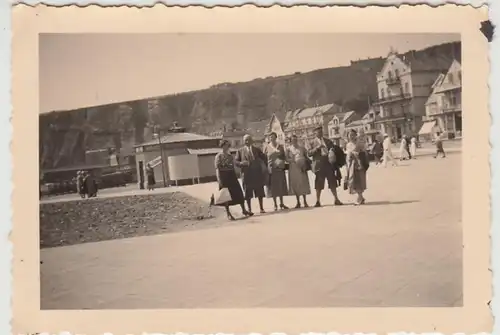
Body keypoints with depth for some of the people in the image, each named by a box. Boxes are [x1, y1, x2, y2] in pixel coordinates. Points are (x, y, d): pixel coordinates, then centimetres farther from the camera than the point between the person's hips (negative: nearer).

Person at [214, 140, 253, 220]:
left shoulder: (230, 156, 13)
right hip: (224, 176, -5)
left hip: (232, 175, 5)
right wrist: (219, 179, -20)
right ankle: (228, 214, 8)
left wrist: (235, 177, 14)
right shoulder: (219, 156, -5)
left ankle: (244, 210, 17)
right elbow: (217, 168, -11)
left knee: (238, 192, 4)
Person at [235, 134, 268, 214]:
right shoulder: (240, 151, 3)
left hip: (258, 174, 2)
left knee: (260, 192, 6)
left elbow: (264, 158, 17)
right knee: (248, 194, 2)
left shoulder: (256, 149, 10)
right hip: (247, 174, -2)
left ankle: (261, 208, 16)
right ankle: (249, 209, 11)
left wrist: (264, 168, 5)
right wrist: (242, 163, -19)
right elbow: (236, 161, -1)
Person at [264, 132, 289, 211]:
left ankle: (281, 203, 16)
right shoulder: (267, 147, 0)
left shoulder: (280, 146, 6)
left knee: (281, 185, 6)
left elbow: (284, 156, 11)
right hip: (271, 169, -2)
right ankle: (275, 205, 7)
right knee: (273, 186, 1)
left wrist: (282, 161, -9)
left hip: (280, 168, 2)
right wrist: (266, 168, -10)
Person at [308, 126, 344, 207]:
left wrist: (332, 151, -2)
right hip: (319, 165, -3)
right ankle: (318, 201, 7)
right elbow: (309, 153, -6)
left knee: (332, 182, 4)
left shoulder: (327, 141, 15)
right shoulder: (313, 142, 2)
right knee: (319, 184, 0)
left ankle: (336, 200, 9)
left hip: (329, 163, 3)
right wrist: (317, 148, -18)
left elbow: (333, 149, 21)